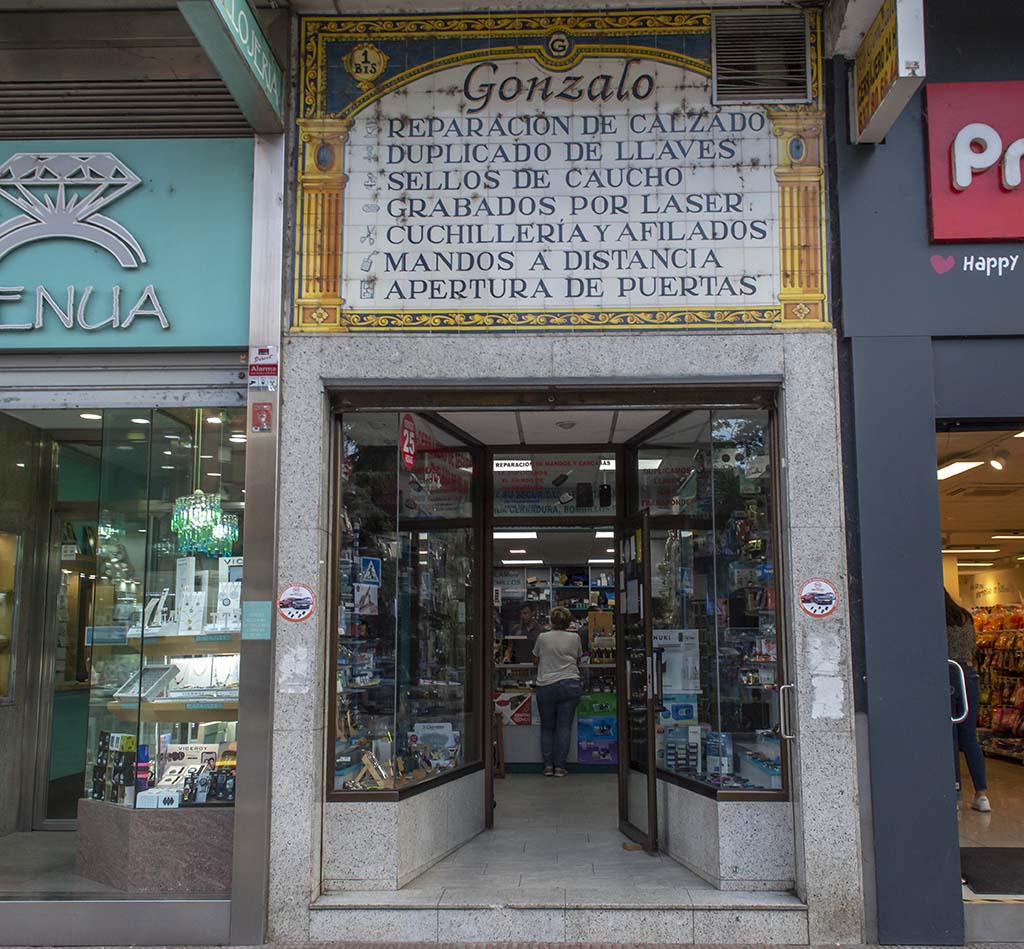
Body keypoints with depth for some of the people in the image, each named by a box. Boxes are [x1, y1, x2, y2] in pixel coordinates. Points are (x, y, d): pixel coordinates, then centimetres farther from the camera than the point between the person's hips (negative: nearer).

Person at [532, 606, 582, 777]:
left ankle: (548, 765, 5)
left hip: (546, 686, 0)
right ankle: (560, 766, 1)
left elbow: (535, 661, 15)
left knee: (547, 727, 10)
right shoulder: (574, 637, 3)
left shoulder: (542, 637, 2)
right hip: (570, 684, 0)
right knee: (564, 726, 3)